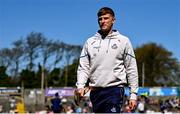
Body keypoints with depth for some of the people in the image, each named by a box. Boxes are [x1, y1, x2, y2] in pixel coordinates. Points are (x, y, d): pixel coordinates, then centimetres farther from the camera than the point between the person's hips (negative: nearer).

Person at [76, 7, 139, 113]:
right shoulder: (90, 42, 11)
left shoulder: (123, 41, 4)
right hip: (95, 91, 4)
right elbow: (83, 67, 10)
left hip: (115, 89, -4)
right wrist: (80, 85, -8)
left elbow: (131, 69, 3)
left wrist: (133, 94, -2)